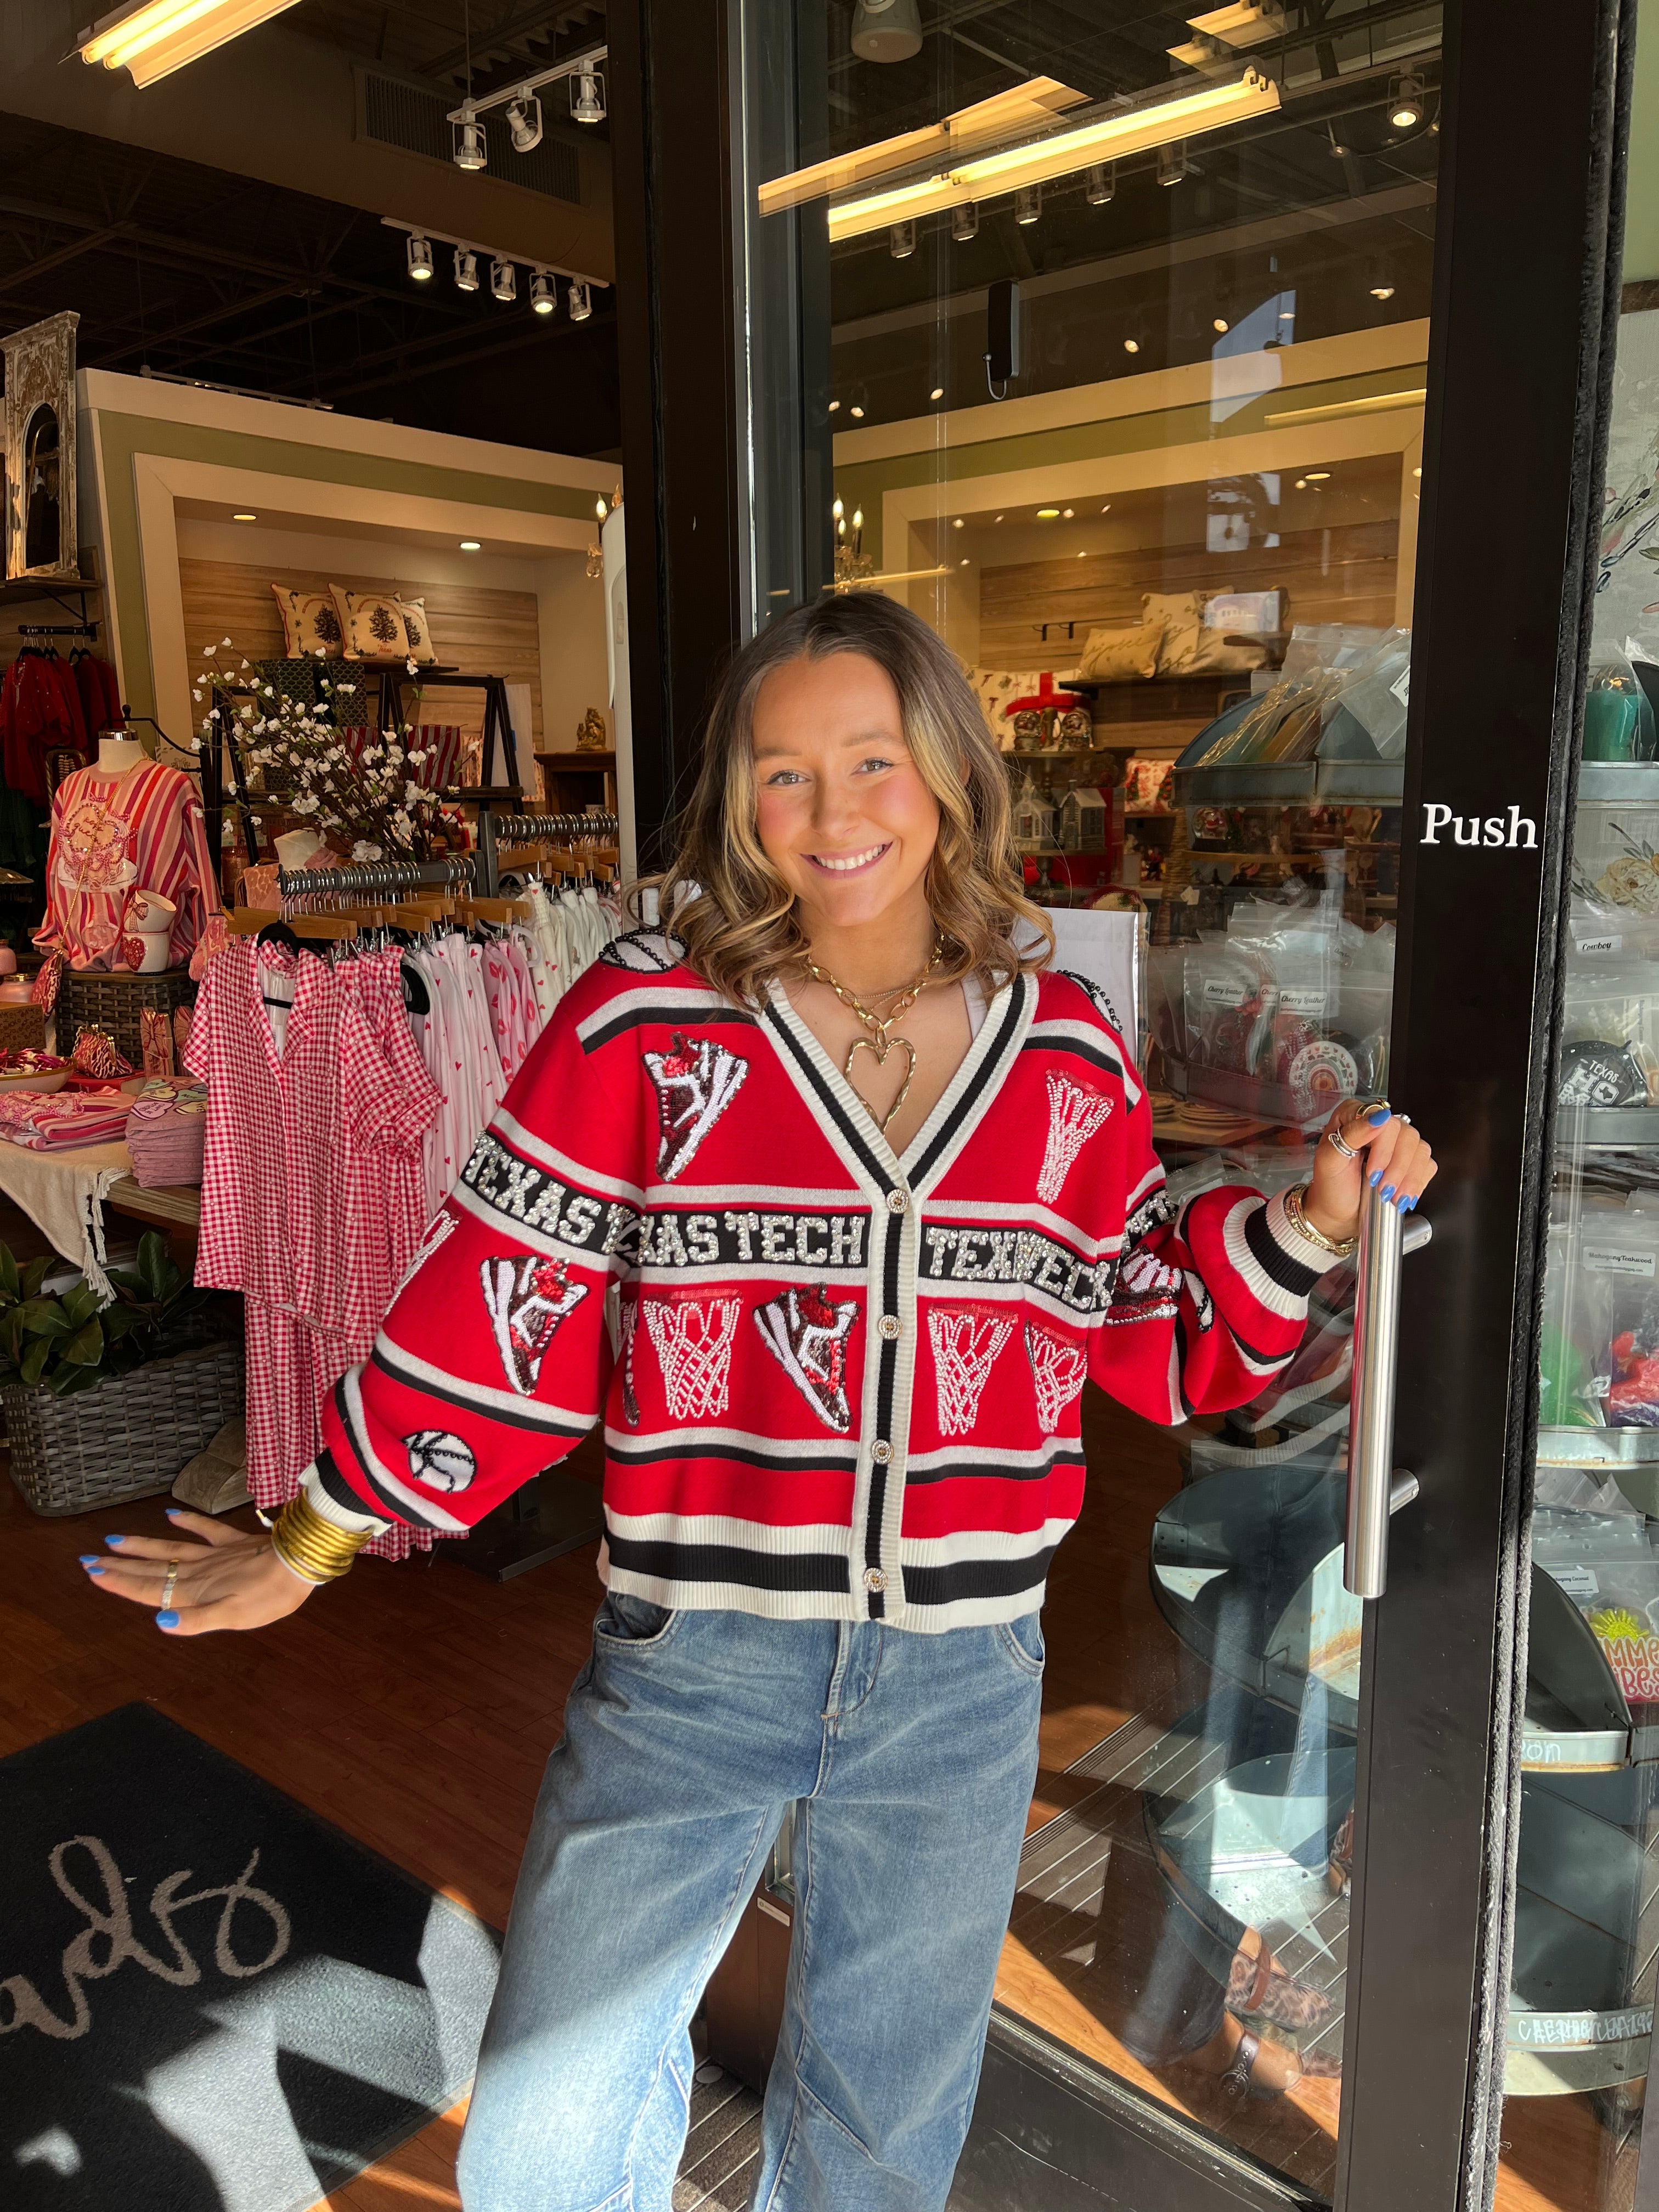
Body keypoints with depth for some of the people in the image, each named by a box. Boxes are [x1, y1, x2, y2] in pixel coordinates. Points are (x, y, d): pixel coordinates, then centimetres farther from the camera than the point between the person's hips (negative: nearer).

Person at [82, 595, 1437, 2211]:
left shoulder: (1066, 1049, 0)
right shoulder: (646, 1019, -8)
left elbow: (1144, 1327, 10)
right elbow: (505, 1294, -3)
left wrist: (1304, 1224, -4)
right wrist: (323, 1534, 1)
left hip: (958, 1682, 3)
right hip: (691, 1661, -2)